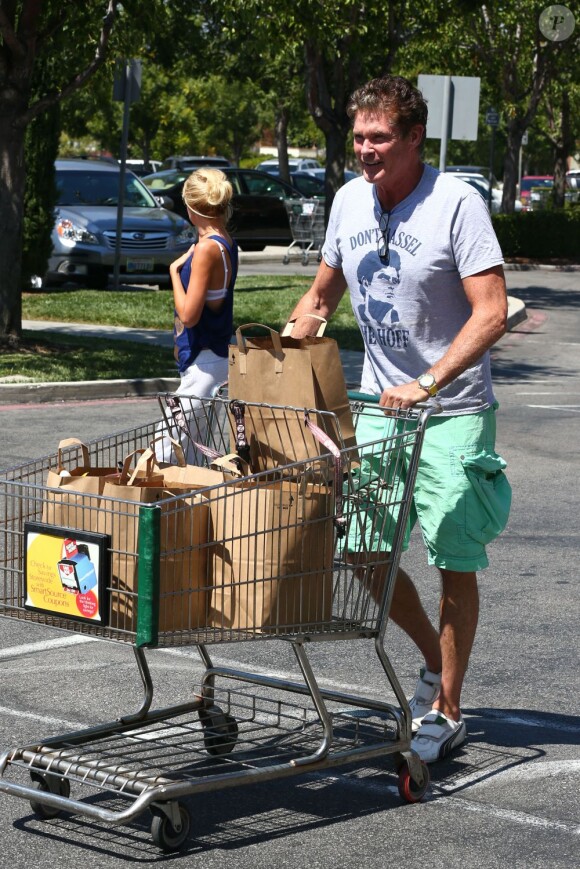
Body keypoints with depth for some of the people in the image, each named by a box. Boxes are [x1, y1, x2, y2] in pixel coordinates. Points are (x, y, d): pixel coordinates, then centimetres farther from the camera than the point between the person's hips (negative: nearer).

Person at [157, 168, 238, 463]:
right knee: (189, 457, 14)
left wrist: (174, 271, -9)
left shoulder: (207, 249, -18)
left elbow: (188, 314, -19)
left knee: (167, 449, -12)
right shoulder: (227, 244, 10)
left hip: (204, 364, -10)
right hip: (215, 358, 10)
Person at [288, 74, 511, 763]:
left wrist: (427, 385, -29)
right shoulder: (349, 200, 3)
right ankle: (435, 659, 28)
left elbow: (492, 312, -21)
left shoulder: (456, 203, -16)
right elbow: (320, 299, 16)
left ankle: (447, 712, 10)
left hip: (454, 409, -6)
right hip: (380, 403, 6)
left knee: (454, 563, -1)